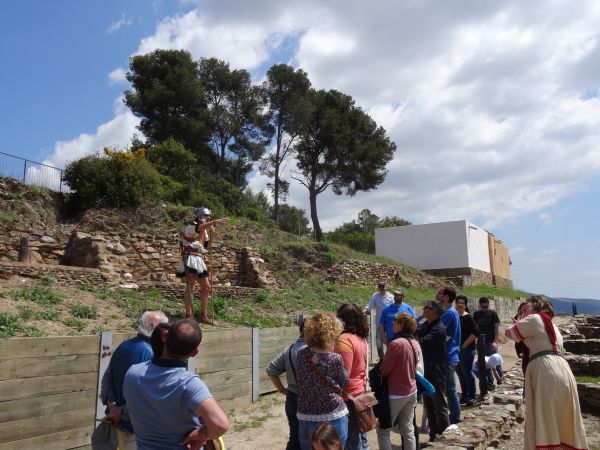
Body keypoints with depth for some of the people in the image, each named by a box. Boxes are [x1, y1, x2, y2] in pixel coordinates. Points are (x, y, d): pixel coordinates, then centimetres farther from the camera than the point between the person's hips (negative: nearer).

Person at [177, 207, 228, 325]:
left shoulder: (203, 230, 20)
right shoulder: (190, 225, -6)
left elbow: (207, 246, 23)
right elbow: (199, 228, -31)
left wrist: (211, 232, 11)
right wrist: (214, 222, -44)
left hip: (198, 259, 9)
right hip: (190, 258, -9)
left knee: (206, 287, 11)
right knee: (190, 286, -17)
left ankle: (203, 315, 20)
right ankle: (189, 316, -20)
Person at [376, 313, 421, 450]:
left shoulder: (396, 343, -22)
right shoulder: (415, 343, 3)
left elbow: (383, 371, -16)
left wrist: (377, 369, 4)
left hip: (396, 394, -7)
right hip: (411, 392, 8)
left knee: (383, 431, 5)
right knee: (408, 430, 15)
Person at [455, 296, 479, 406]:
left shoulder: (467, 317, -10)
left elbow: (476, 332, -18)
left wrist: (465, 344, -15)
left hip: (466, 349, -7)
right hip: (456, 349, 7)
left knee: (467, 373, -1)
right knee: (460, 373, 13)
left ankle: (471, 397, 11)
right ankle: (464, 395, 24)